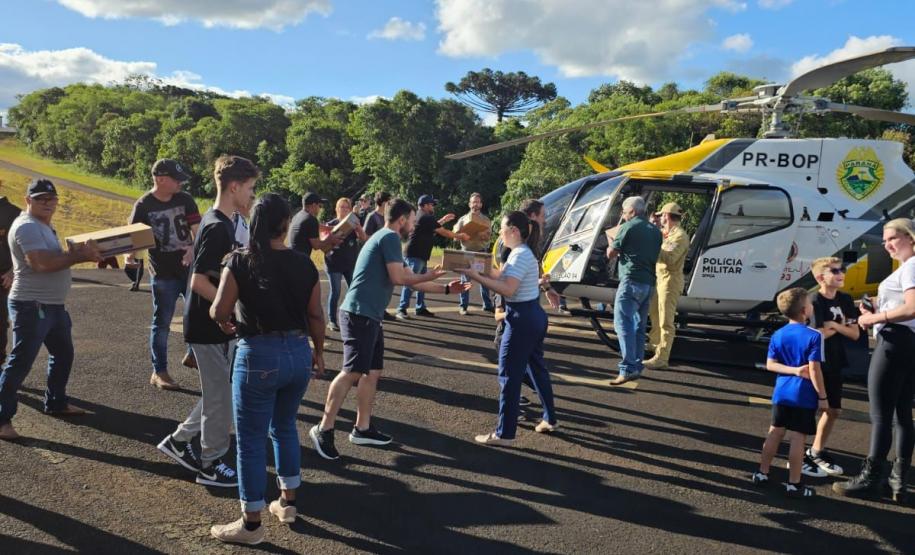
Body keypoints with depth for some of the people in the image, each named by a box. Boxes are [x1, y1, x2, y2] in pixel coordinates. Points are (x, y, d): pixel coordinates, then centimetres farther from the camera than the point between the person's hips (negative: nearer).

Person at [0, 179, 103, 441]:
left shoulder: (43, 226, 16)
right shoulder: (27, 227, -16)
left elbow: (55, 258, 16)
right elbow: (42, 263, -28)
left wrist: (79, 251, 0)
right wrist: (79, 256, -23)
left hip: (53, 305, 10)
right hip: (32, 306, -10)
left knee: (63, 353, 21)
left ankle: (56, 403, 36)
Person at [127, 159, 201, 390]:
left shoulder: (185, 200, 0)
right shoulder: (143, 206, -8)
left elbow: (196, 229, -6)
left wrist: (194, 248, -26)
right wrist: (130, 256, -30)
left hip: (189, 269, 3)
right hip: (162, 274, -3)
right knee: (162, 323, 5)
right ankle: (159, 372, 16)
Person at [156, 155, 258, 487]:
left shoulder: (220, 222, 9)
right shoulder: (217, 227, -22)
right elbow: (199, 282, -25)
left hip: (216, 325, 10)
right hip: (209, 327, -10)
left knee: (219, 393, 19)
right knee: (220, 397, 3)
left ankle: (178, 441, 31)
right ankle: (210, 465, 17)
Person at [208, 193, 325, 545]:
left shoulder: (240, 261, -10)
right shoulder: (304, 264, 0)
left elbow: (218, 310, -14)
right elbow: (315, 315, 4)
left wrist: (226, 324, 9)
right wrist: (319, 352, 18)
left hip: (259, 355, -4)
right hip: (298, 353, 5)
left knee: (251, 440, 7)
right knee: (285, 427, 24)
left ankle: (251, 523, 16)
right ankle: (287, 502, 34)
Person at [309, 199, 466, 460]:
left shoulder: (384, 238, 23)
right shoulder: (390, 237, -8)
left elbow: (407, 279, 26)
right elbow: (399, 278, -15)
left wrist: (445, 289, 27)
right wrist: (429, 276, 2)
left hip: (368, 315, 11)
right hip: (359, 314, -11)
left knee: (373, 371, 12)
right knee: (352, 371, -12)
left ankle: (362, 429, 19)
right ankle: (324, 429, -7)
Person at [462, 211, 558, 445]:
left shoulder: (520, 256, -19)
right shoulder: (520, 253, 13)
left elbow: (508, 289, -29)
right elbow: (500, 277, 10)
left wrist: (476, 277, -27)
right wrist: (477, 270, -2)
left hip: (522, 319, -11)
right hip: (534, 316, 11)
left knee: (509, 375, -4)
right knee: (537, 368, 21)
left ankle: (504, 433, 2)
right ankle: (550, 419, 34)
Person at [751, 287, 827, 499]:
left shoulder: (778, 335, 4)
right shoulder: (813, 336, -13)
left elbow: (770, 364, 0)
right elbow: (814, 370, -16)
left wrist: (794, 370, -5)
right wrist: (822, 396, -8)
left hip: (782, 393, 5)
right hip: (804, 395, -5)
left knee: (775, 432, 15)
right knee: (798, 438, 0)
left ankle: (762, 473, 23)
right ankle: (794, 484, 7)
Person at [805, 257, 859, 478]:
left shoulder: (846, 300, 6)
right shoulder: (815, 301, -14)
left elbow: (855, 334, 1)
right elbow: (817, 335, -20)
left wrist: (835, 326, -15)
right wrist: (842, 326, -7)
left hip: (834, 364, 8)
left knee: (833, 410, 13)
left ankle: (817, 453, 27)